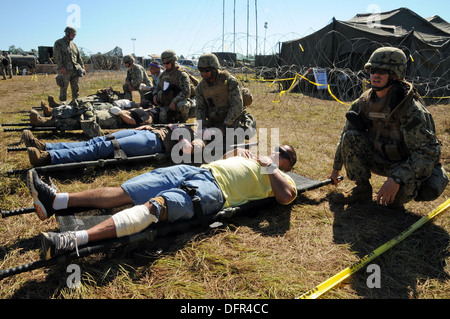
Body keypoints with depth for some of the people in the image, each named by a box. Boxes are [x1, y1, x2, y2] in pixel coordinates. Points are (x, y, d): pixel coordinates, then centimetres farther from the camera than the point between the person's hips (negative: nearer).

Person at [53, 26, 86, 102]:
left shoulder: (73, 45, 20)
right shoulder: (58, 43, 1)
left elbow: (79, 57, 21)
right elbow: (56, 56, -9)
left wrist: (83, 67, 11)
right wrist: (61, 67, -18)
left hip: (74, 70, 6)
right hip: (65, 70, -6)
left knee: (75, 89, 6)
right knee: (63, 88, -3)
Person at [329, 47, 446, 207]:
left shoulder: (411, 109, -26)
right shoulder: (364, 102, -7)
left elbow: (429, 151, -29)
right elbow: (345, 135, 7)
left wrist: (397, 179, -41)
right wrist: (336, 168, 13)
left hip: (406, 164, -6)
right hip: (382, 160, 6)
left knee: (405, 182, -39)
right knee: (351, 137, -15)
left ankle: (397, 199, 1)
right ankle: (362, 190, 0)